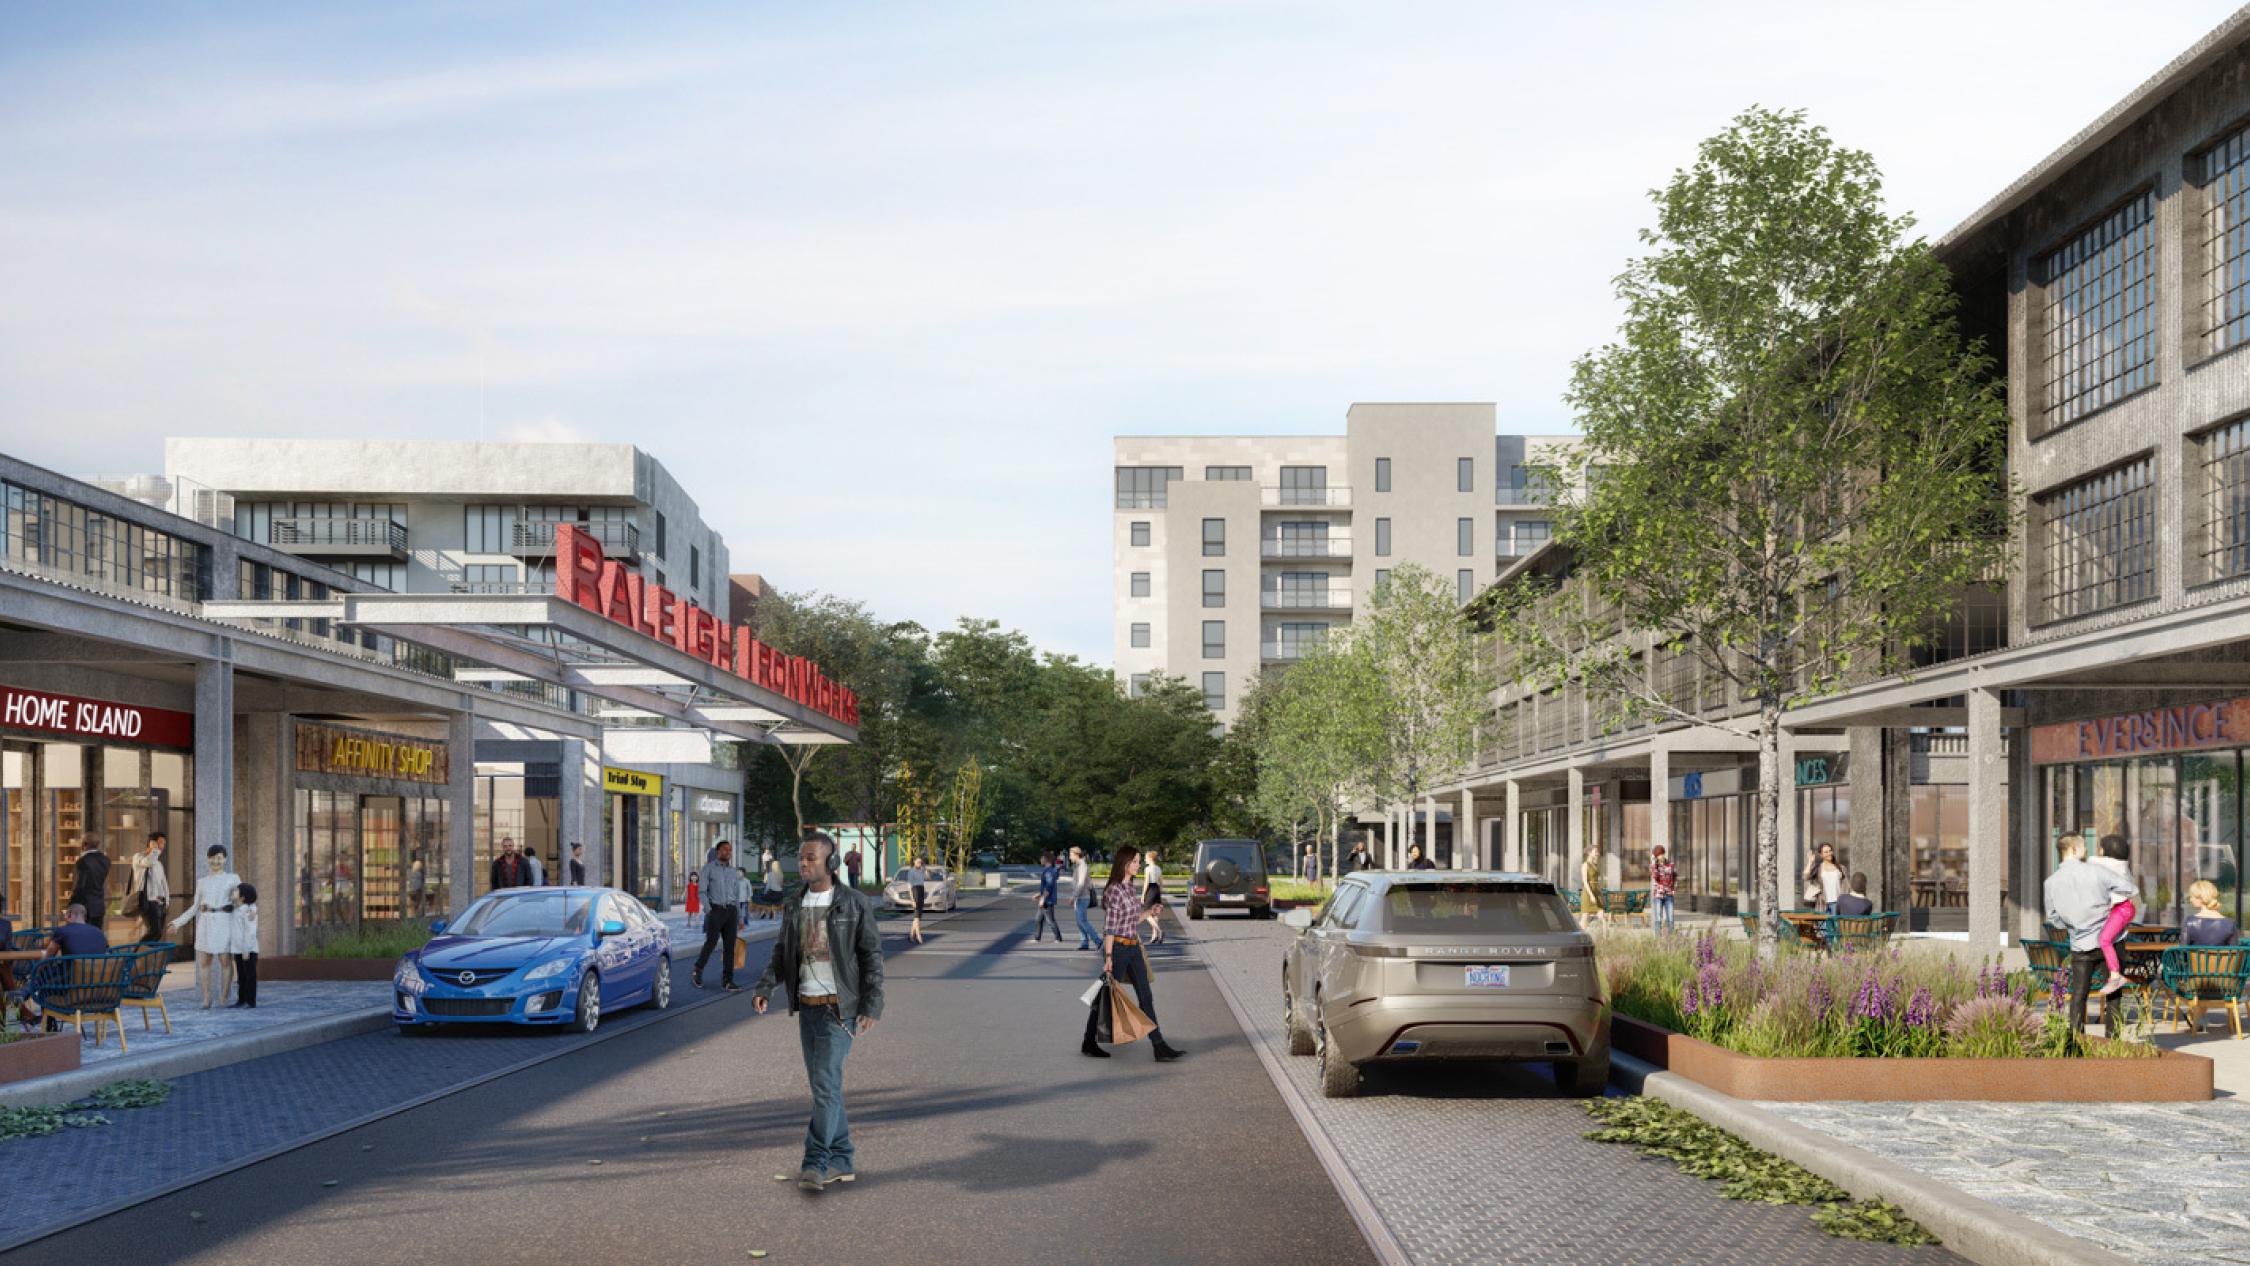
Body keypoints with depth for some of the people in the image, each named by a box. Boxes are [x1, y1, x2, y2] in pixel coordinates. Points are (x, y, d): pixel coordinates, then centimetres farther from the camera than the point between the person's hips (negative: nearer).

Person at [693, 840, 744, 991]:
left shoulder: (734, 872, 17)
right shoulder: (709, 868, 4)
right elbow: (702, 890, -3)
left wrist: (740, 918, 16)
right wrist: (707, 907, -19)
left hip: (731, 911, 4)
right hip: (715, 910, -4)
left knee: (730, 946, -2)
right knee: (710, 943, -7)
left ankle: (727, 981, -1)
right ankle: (697, 972, 15)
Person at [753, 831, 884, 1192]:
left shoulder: (855, 903, -7)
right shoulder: (794, 905, 8)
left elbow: (872, 955, -6)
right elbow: (782, 953, 12)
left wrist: (872, 1006, -13)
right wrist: (765, 987, -5)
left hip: (840, 1007, -6)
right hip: (807, 1007, 6)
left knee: (825, 1082, -13)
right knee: (824, 1084, 10)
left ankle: (815, 1163, -11)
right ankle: (843, 1160, 19)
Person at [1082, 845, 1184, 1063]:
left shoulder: (1132, 888, 10)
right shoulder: (1114, 890, -16)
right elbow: (1109, 928, -17)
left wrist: (1149, 912, 7)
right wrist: (1108, 958, -19)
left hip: (1134, 948, 8)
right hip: (1118, 948, -8)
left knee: (1146, 997, 4)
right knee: (1107, 996, 4)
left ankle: (1160, 1048, 4)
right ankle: (1089, 1044, 20)